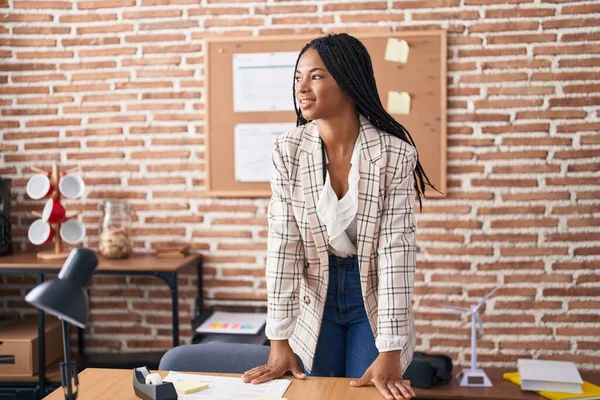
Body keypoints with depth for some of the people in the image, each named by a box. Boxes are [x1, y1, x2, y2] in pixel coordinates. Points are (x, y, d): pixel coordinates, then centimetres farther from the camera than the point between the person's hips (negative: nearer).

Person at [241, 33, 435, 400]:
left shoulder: (394, 153, -18)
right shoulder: (289, 150, -12)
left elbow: (397, 250, -19)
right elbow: (282, 243, -12)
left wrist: (390, 350, -23)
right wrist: (280, 339, -15)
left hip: (373, 294, -2)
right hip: (317, 295, 2)